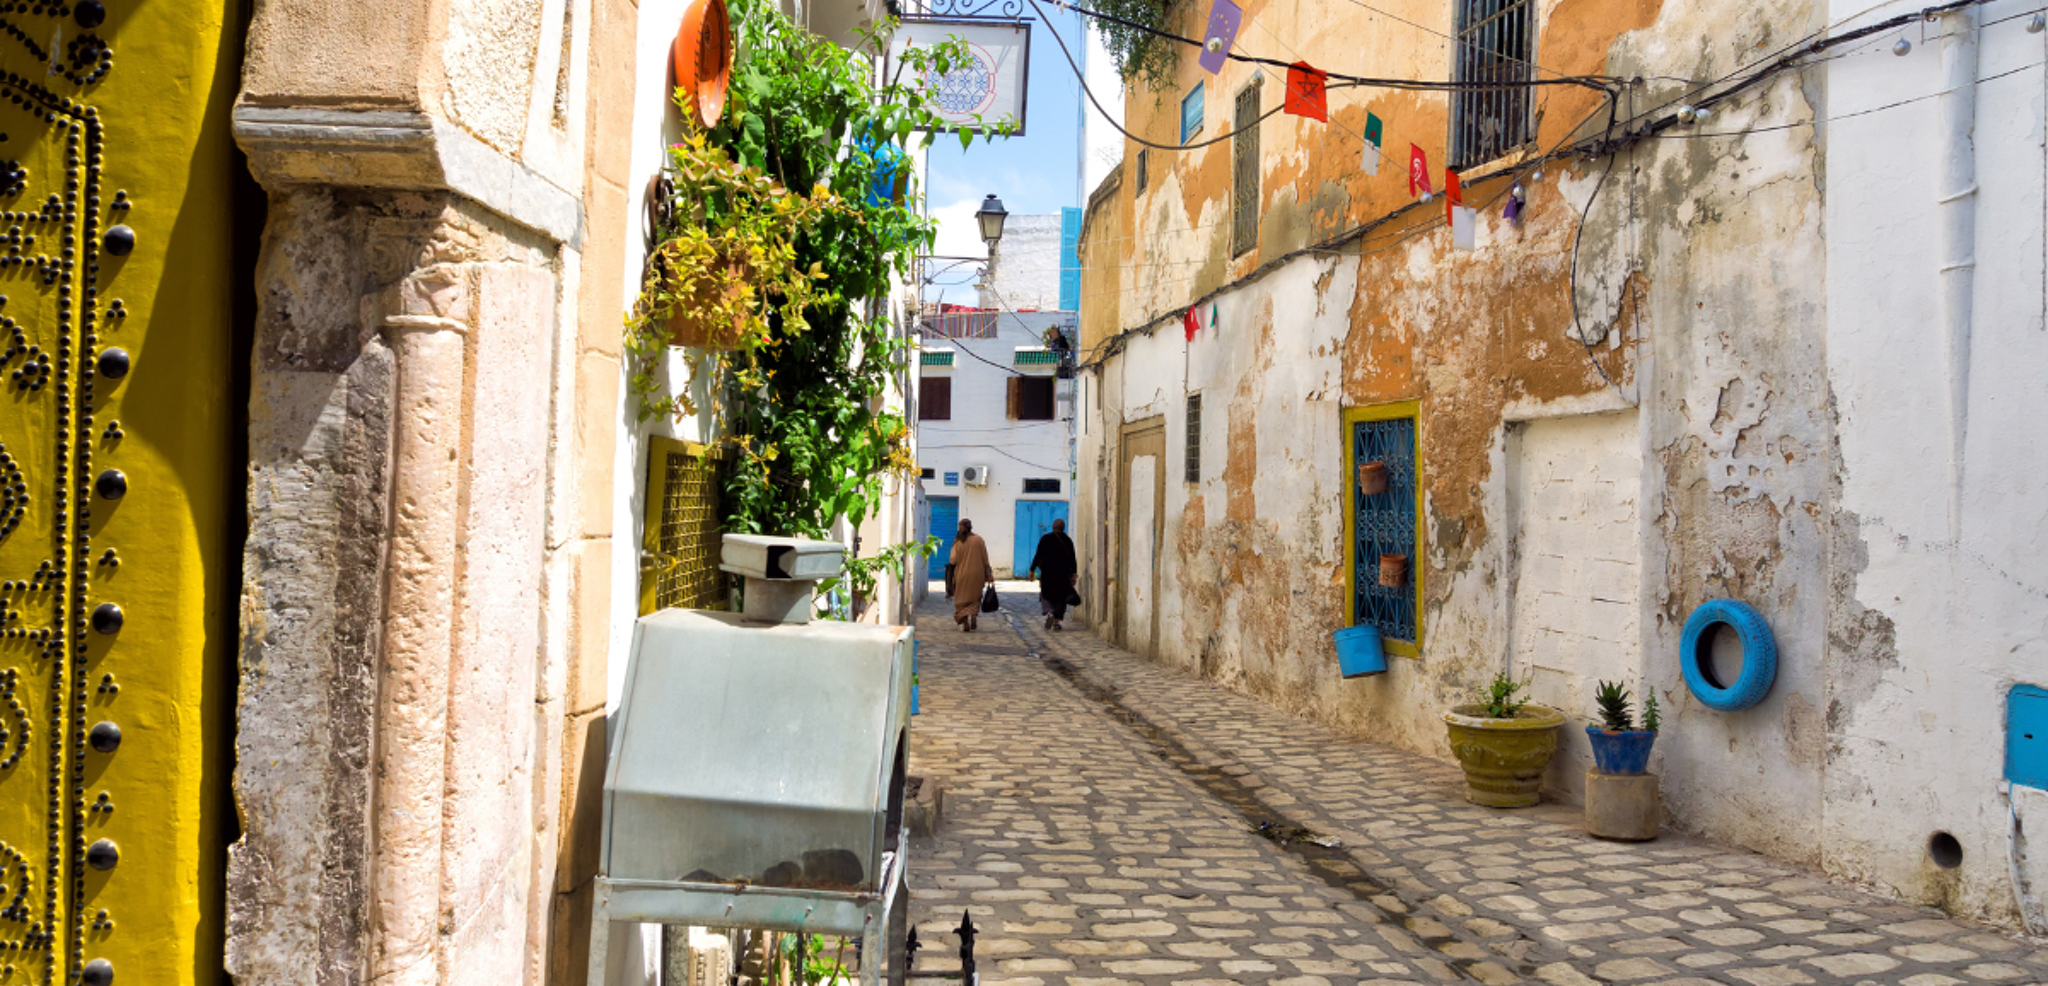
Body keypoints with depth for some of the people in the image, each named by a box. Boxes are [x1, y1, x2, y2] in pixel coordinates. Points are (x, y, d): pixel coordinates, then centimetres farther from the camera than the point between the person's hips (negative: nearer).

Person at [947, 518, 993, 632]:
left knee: (962, 599, 10)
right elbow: (985, 559, -3)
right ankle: (974, 618, -2)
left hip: (962, 573, 0)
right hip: (976, 573, 0)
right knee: (975, 598, 16)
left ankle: (965, 623, -1)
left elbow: (953, 560, -9)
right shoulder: (978, 539, -4)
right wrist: (988, 574, 2)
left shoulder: (958, 542, -5)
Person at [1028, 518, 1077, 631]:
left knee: (1046, 595, 10)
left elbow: (1038, 555, -6)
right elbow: (1072, 559, 3)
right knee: (1060, 598, 10)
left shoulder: (1045, 539, -4)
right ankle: (1056, 622, 6)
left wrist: (1032, 570, 0)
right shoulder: (1068, 541, 2)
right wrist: (1073, 574, 8)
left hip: (1047, 572, -1)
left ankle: (1049, 612, -17)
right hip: (1063, 574, 1)